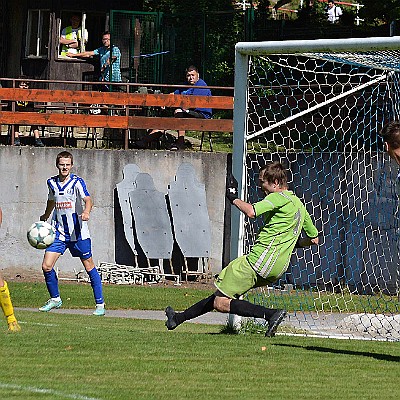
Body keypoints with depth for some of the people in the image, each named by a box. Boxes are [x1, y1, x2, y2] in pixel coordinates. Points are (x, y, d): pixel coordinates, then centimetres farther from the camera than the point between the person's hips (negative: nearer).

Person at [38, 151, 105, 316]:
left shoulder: (77, 182, -9)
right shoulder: (52, 183, 6)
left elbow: (87, 200, -25)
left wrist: (86, 212, -45)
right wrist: (45, 217, 40)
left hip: (78, 232, -4)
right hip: (59, 232, 4)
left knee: (89, 267, 1)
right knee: (46, 266, -5)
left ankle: (100, 304, 9)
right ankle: (55, 299, 16)